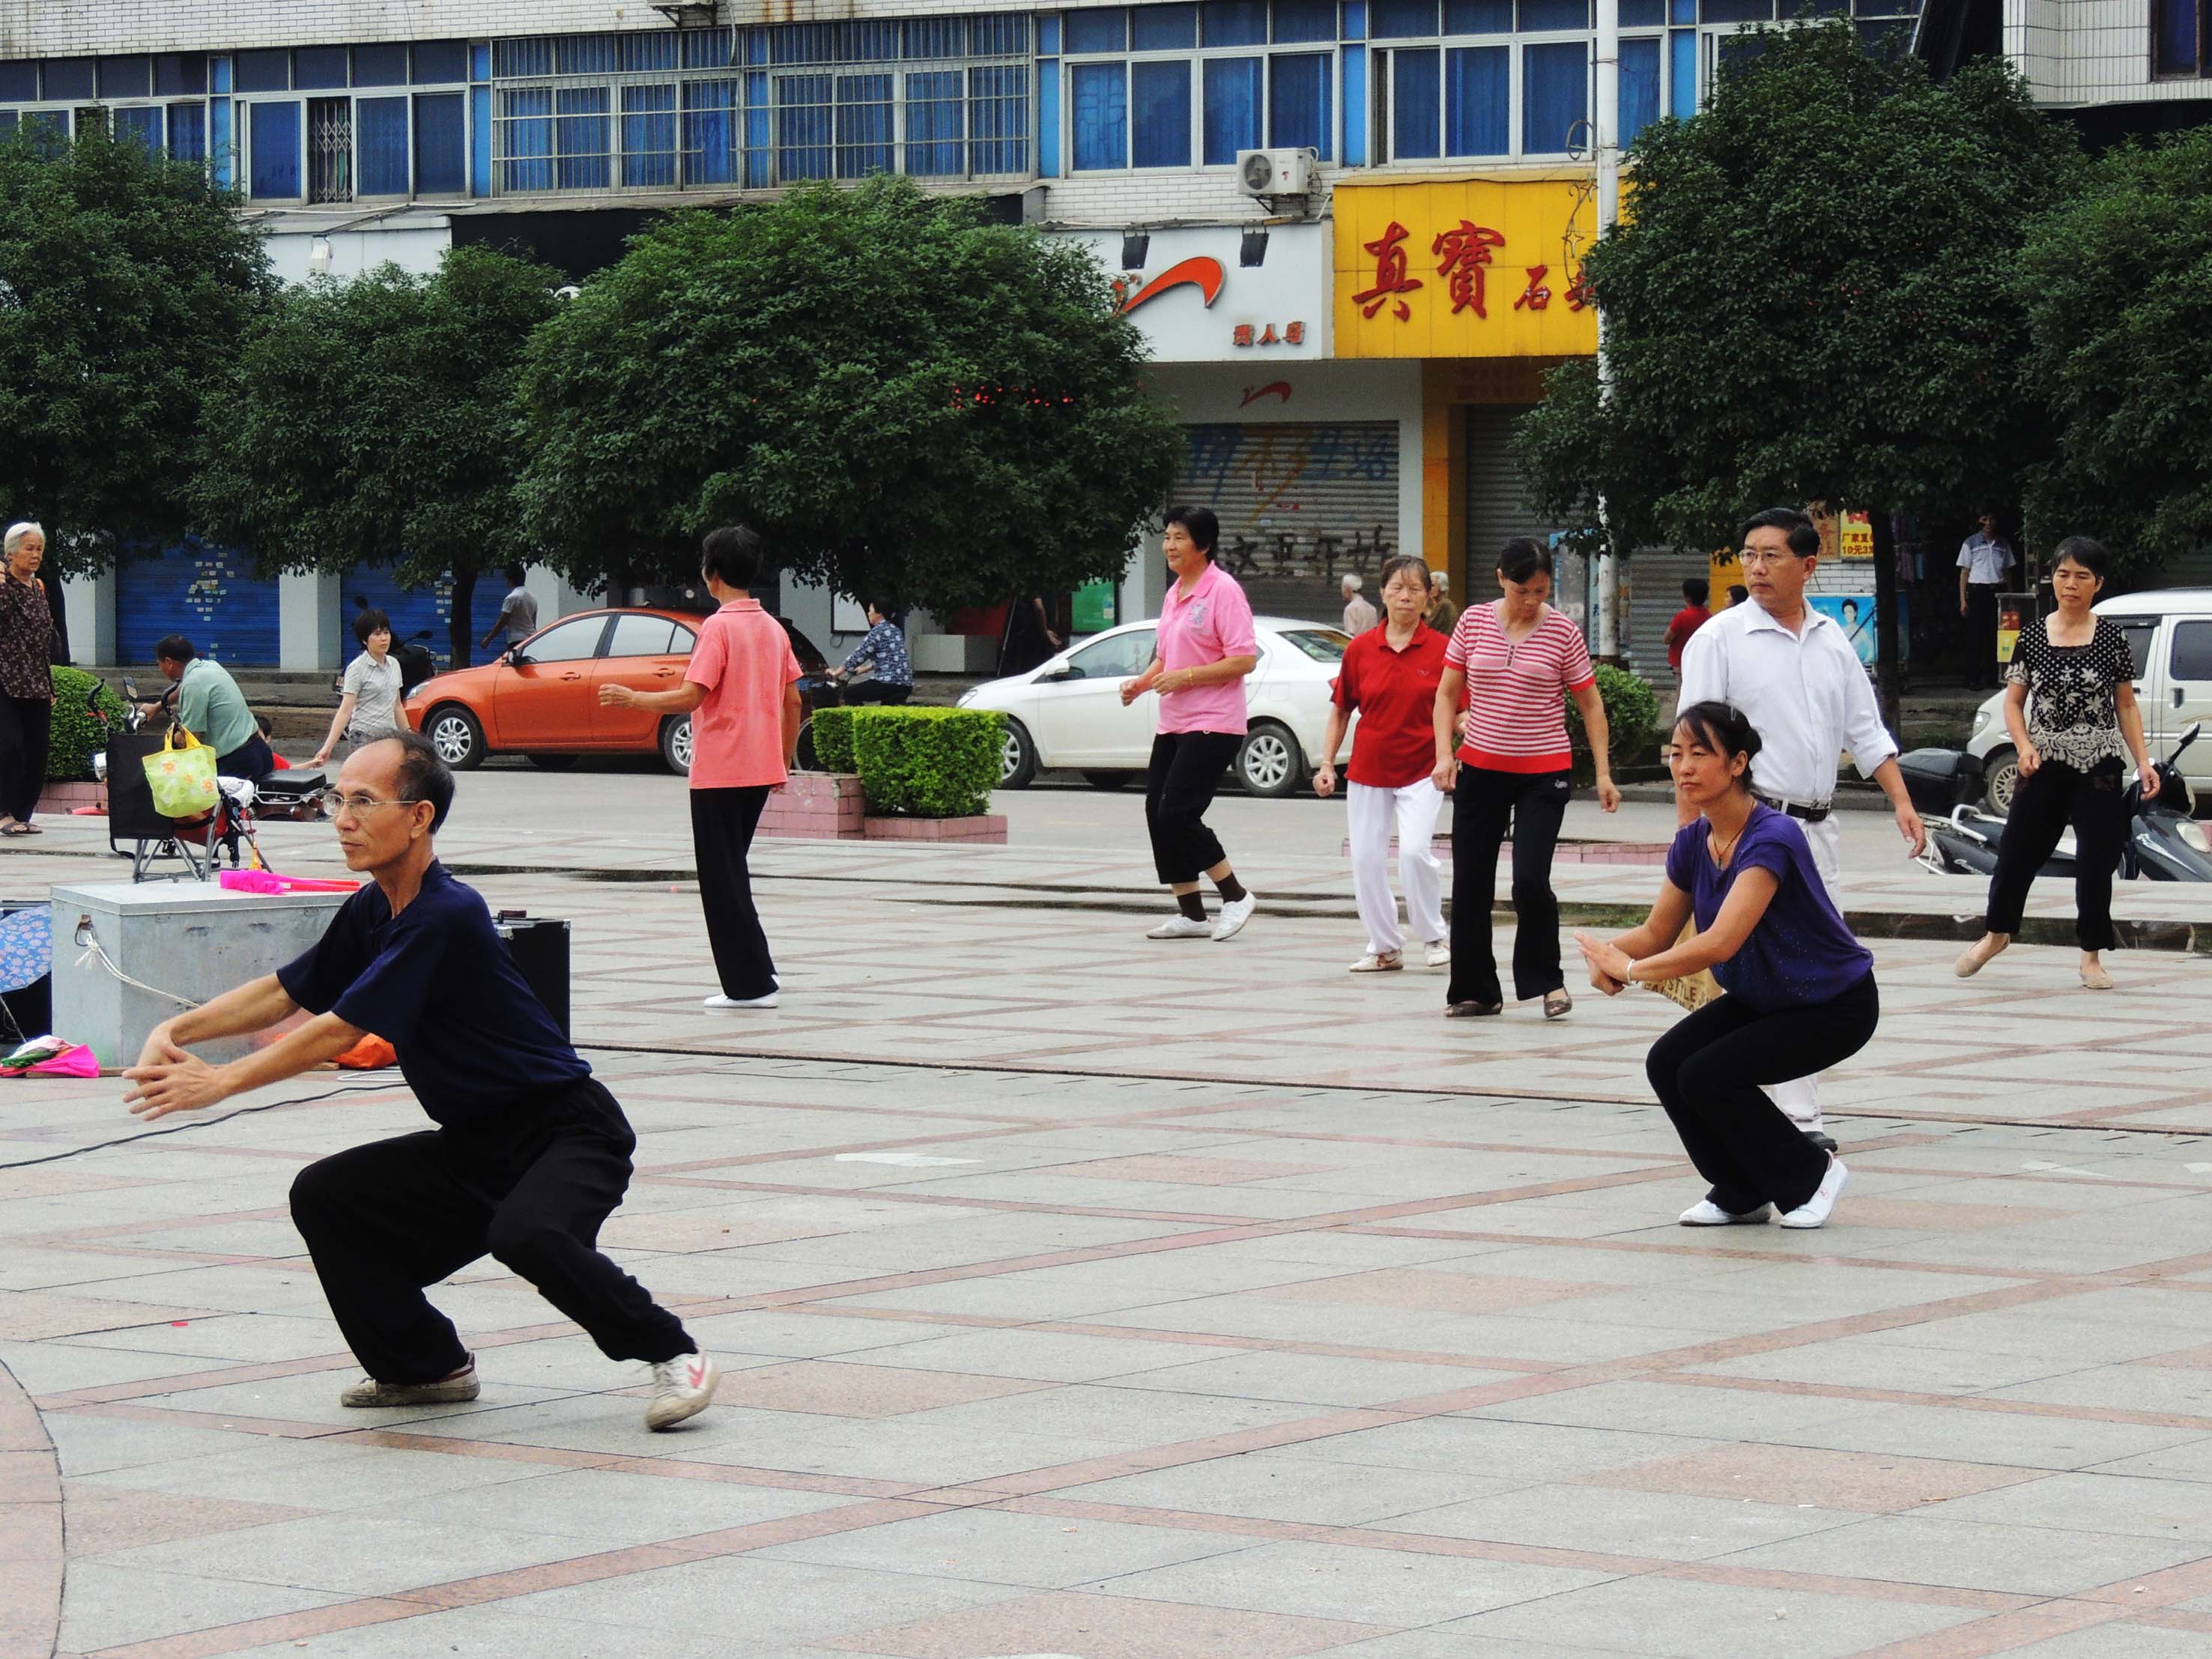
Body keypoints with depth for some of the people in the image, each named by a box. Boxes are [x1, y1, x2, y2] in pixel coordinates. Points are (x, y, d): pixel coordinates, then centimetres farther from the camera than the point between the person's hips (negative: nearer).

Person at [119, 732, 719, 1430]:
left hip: (568, 1133, -9)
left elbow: (339, 1032, -23)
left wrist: (219, 1082, -18)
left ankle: (672, 1353, -14)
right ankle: (427, 1366, 14)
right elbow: (286, 991, 16)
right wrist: (178, 1030, 1)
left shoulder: (447, 916, -24)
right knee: (325, 1195, 0)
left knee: (526, 1233, -36)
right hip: (476, 1147, 9)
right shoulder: (372, 909, 5)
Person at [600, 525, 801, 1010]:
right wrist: (785, 763, 21)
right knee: (732, 873, 17)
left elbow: (690, 697, -20)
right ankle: (755, 975, 15)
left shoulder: (718, 627, -13)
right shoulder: (772, 628, 9)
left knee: (722, 878, -1)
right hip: (761, 770, 8)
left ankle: (750, 984, -3)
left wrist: (633, 699, -8)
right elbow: (793, 701, 13)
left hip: (719, 771, -8)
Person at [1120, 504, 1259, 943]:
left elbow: (1244, 660, -16)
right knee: (1158, 812, 3)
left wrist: (1185, 676, -19)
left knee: (1177, 812, -15)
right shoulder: (1174, 594, 16)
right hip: (1172, 724, 9)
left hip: (1212, 725, -9)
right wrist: (1142, 682, 7)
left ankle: (1236, 896, 1)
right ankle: (1190, 914, 12)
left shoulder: (1223, 591, -11)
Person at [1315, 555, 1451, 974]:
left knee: (1415, 849, -19)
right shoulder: (1360, 649, 2)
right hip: (1368, 770, 3)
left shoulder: (1441, 649, -4)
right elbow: (1341, 711, 10)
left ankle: (1434, 936, 2)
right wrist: (1327, 764, 5)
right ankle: (1385, 948, 19)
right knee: (1366, 860, 2)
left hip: (1421, 770, -3)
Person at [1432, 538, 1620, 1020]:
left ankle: (1546, 978, 9)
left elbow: (1591, 704, 3)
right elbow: (1447, 693, 7)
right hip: (1480, 770, 3)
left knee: (1531, 881, -13)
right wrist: (1444, 753, -6)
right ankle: (1475, 990, 18)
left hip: (1544, 775, -3)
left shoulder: (1563, 632, -4)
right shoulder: (1474, 622, 1)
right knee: (1470, 884, 4)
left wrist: (1603, 773, -2)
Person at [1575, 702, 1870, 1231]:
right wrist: (1608, 954, -18)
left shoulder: (1773, 838, -30)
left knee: (1708, 1076, -22)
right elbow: (1658, 933, 4)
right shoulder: (1693, 841, -5)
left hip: (1836, 1007, -7)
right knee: (1667, 1063, -13)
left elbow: (1720, 942, -39)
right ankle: (1741, 1192, 8)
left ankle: (1812, 1175, 1)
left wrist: (1632, 969, -32)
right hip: (1761, 998, 8)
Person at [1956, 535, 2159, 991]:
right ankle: (1996, 932, 32)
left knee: (2097, 861, 0)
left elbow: (2126, 705, 4)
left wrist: (2143, 761, -4)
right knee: (2018, 850, 8)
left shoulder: (2110, 637, -1)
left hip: (2098, 766, -1)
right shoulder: (2033, 637, 2)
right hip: (2046, 765, 1)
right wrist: (2025, 746, -10)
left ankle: (2092, 954, 14)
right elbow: (2014, 702, 6)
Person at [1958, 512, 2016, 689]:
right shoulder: (1970, 543, 6)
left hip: (1997, 591, 2)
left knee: (1994, 636, 0)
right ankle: (1973, 678, -3)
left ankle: (1991, 676, 5)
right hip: (1977, 591, -2)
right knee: (1975, 636, -5)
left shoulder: (2003, 545, 13)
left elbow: (2008, 571, 16)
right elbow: (1964, 572, 5)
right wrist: (1963, 600, -2)